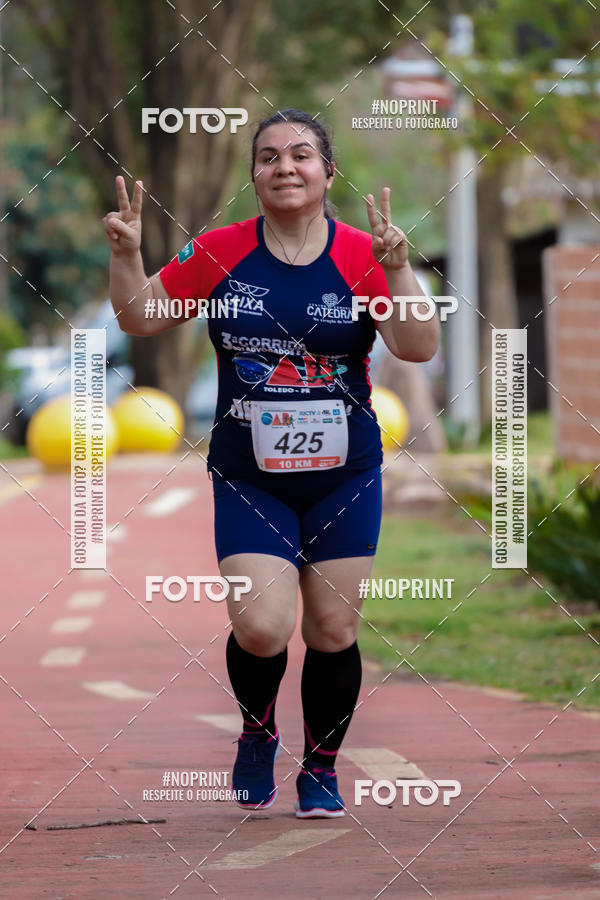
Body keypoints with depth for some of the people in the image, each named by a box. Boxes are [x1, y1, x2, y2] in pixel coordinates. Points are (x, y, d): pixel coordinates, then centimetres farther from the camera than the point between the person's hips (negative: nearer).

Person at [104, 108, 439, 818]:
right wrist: (126, 254, -9)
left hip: (344, 475, 1)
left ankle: (320, 768, 27)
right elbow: (139, 317, 8)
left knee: (333, 633, 5)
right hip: (248, 478, 0)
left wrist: (397, 270, -26)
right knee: (261, 628, -15)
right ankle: (257, 734, 16)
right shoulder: (220, 252, -1)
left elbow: (418, 349, -13)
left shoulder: (360, 255, -5)